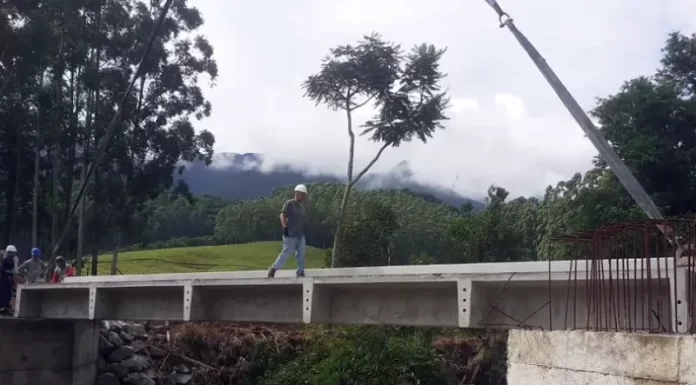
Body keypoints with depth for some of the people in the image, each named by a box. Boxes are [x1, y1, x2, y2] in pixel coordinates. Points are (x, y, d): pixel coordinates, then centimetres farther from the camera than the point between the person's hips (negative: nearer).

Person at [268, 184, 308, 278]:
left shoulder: (302, 204, 15)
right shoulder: (289, 203, -8)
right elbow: (282, 215, -13)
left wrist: (303, 230, 19)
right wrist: (285, 227, -23)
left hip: (300, 234, 7)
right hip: (290, 234, -7)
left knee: (301, 253, 3)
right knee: (286, 252, -5)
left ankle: (300, 272, 9)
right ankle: (273, 268, 7)